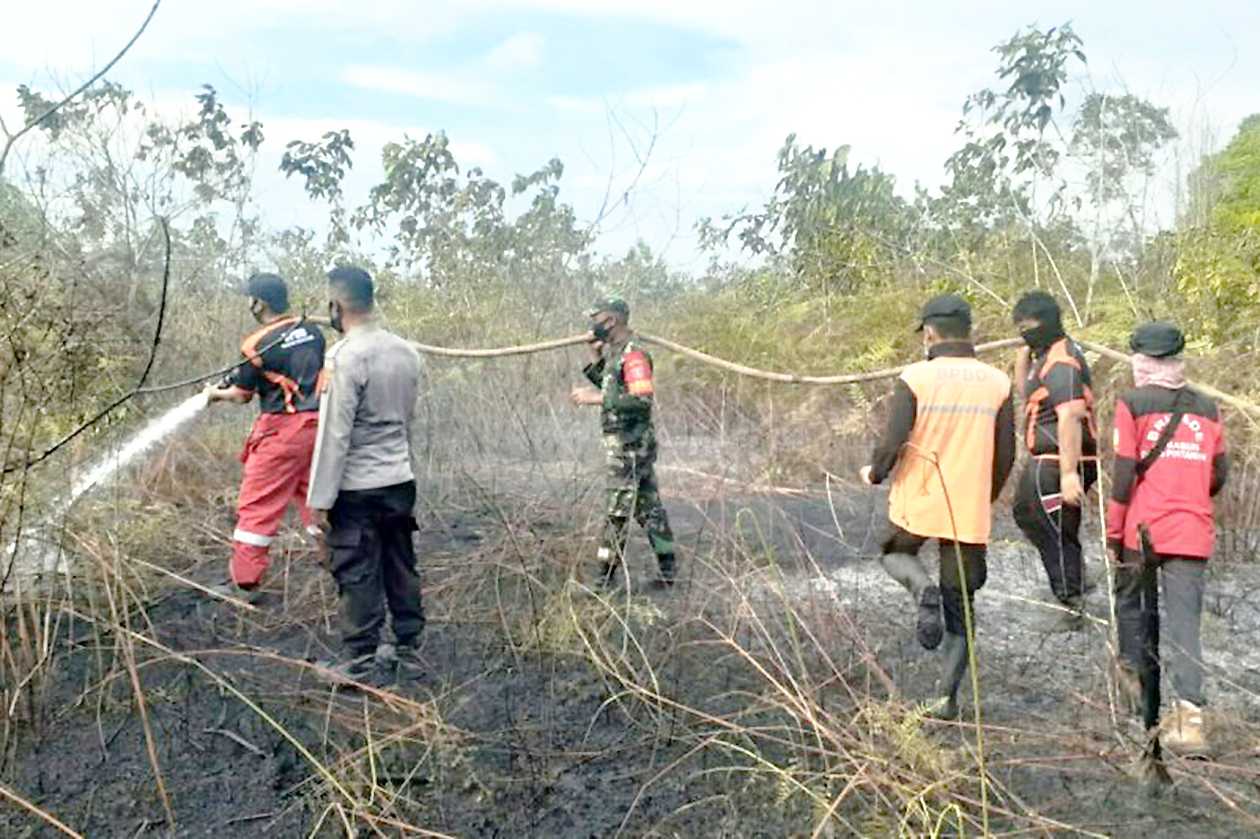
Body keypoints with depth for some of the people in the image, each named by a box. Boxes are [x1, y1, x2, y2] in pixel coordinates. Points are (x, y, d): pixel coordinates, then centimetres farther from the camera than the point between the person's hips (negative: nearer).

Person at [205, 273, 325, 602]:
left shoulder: (259, 345, -9)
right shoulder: (312, 332, 7)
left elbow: (242, 395, 0)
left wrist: (215, 394, 21)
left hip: (282, 429, -6)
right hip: (318, 424, 6)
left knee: (257, 504, 2)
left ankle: (244, 583, 7)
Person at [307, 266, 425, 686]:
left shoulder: (345, 356, -18)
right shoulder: (406, 351, 5)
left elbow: (335, 434, -18)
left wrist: (320, 499, -13)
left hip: (357, 489, -7)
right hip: (401, 480, 7)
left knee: (358, 578, 4)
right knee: (401, 570, 15)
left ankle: (361, 664, 14)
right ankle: (408, 653, 25)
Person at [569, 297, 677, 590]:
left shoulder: (633, 353, -17)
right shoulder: (615, 351, 13)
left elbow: (643, 399, -26)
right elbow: (610, 388, 26)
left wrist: (597, 398, -24)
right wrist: (595, 358, 13)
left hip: (630, 445, -10)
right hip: (627, 444, 10)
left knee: (617, 510, -4)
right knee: (648, 507, 13)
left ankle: (606, 575, 3)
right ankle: (667, 570, 21)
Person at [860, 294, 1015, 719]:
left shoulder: (915, 378, -8)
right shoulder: (998, 383, 2)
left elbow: (893, 443, -13)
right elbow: (1006, 456, 5)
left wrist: (874, 473, 7)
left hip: (916, 501, -2)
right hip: (971, 511, 3)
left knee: (895, 553, 27)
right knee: (960, 604, 14)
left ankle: (923, 590, -6)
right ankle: (947, 696, 11)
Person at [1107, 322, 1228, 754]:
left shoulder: (1132, 404, -5)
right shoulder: (1206, 409, 9)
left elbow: (1124, 475, -9)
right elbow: (1219, 475, 14)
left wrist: (1113, 532, -2)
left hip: (1143, 529, -3)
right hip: (1193, 533, 3)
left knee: (1132, 601, 19)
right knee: (1185, 620, 1)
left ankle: (1137, 677, 28)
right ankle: (1189, 716, -7)